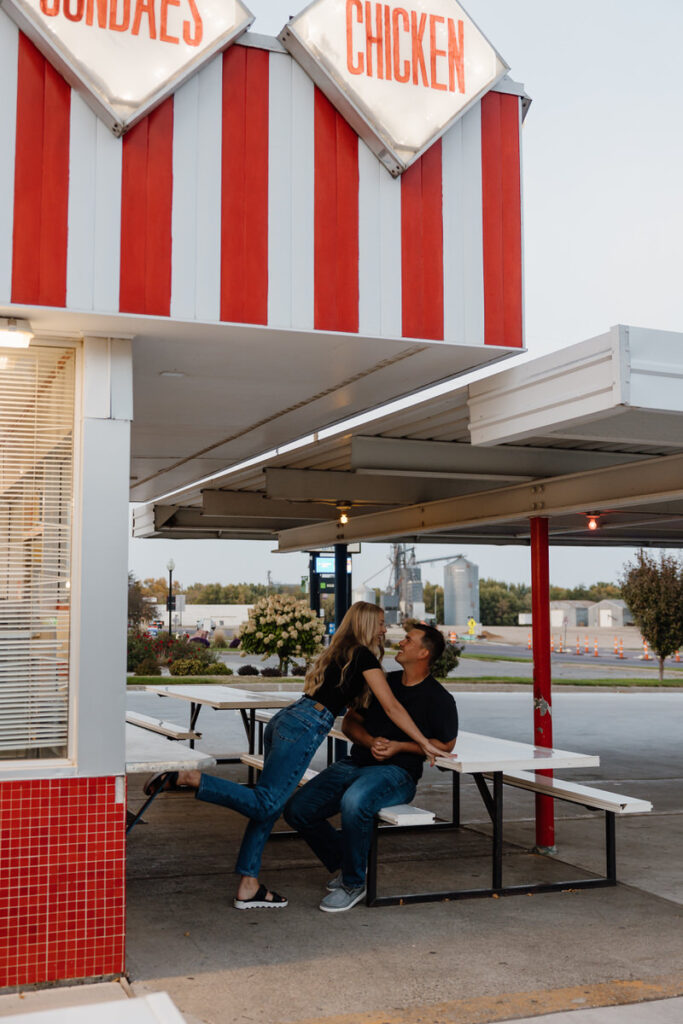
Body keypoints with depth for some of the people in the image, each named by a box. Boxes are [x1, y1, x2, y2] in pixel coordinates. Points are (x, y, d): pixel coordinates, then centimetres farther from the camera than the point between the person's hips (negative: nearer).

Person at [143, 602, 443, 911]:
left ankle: (248, 888, 10)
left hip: (285, 719, 9)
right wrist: (425, 744, 4)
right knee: (265, 804, -12)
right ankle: (188, 778, -19)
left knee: (268, 806, 9)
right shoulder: (363, 656, 1)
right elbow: (392, 707, 0)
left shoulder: (338, 653, 26)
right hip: (305, 726, -9)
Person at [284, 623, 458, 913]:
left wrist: (399, 746, -9)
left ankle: (354, 883, -17)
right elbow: (350, 721, 19)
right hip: (356, 763, 6)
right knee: (297, 810, -11)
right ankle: (344, 863, 13)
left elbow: (445, 744, 1)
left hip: (397, 771, -6)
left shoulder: (438, 698, 0)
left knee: (354, 802, -39)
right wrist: (370, 741, -3)